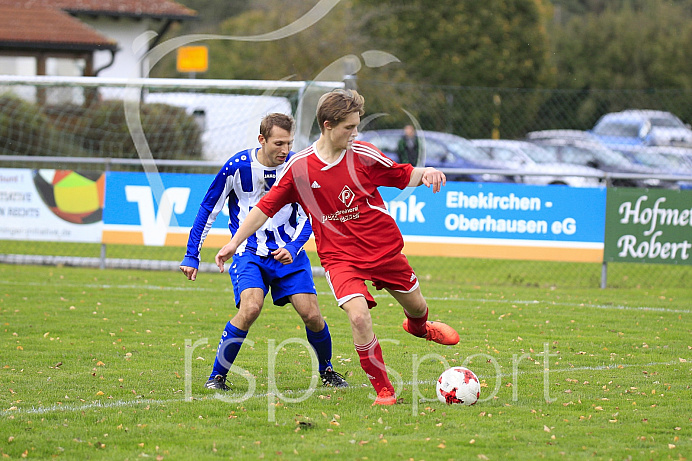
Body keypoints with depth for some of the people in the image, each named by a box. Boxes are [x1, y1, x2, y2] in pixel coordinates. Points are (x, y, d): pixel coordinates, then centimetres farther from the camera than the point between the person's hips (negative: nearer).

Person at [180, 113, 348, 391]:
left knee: (311, 315, -8)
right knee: (250, 307, -26)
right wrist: (191, 256, 0)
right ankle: (217, 376, -11)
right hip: (249, 252, -2)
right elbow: (208, 210, -1)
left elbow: (307, 218, 0)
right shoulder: (237, 167, -13)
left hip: (288, 252, 2)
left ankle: (326, 371, 21)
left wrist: (293, 248, -19)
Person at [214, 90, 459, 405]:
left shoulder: (362, 155, -9)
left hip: (384, 249, 2)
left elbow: (403, 176, 3)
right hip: (339, 256, -2)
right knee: (359, 315, -25)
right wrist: (235, 242, -5)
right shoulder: (299, 167, -10)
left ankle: (419, 327, 60)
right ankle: (383, 390, -8)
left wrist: (425, 173, -18)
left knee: (416, 306, 18)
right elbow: (266, 207, -2)